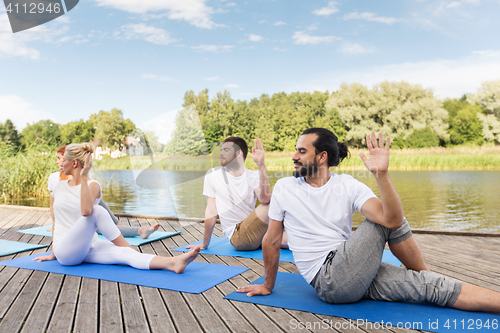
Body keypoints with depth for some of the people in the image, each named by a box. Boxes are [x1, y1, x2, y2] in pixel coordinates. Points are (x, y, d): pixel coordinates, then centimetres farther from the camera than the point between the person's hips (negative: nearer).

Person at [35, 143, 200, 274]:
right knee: (97, 211, -30)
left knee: (123, 254, -32)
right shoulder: (59, 187, 10)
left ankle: (172, 262, -50)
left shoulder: (92, 185, -2)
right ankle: (127, 246, -24)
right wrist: (53, 254, 21)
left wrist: (84, 177, -25)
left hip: (89, 247, 0)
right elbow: (56, 222, 16)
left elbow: (86, 211, -25)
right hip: (65, 252, 1)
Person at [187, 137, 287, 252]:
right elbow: (211, 211, 4)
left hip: (257, 231, 3)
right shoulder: (213, 175, 2)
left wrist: (261, 164, -26)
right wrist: (204, 244, 6)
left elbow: (265, 199, -19)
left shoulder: (254, 176, 4)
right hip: (237, 236, -2)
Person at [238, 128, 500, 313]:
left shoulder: (348, 185, -1)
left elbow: (392, 220, -17)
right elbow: (271, 241, 5)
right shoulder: (284, 188, -3)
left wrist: (381, 175, -30)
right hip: (329, 281, -3)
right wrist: (268, 286, 13)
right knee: (382, 225, -18)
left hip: (356, 275, 3)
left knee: (433, 286, -13)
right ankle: (426, 275, 2)